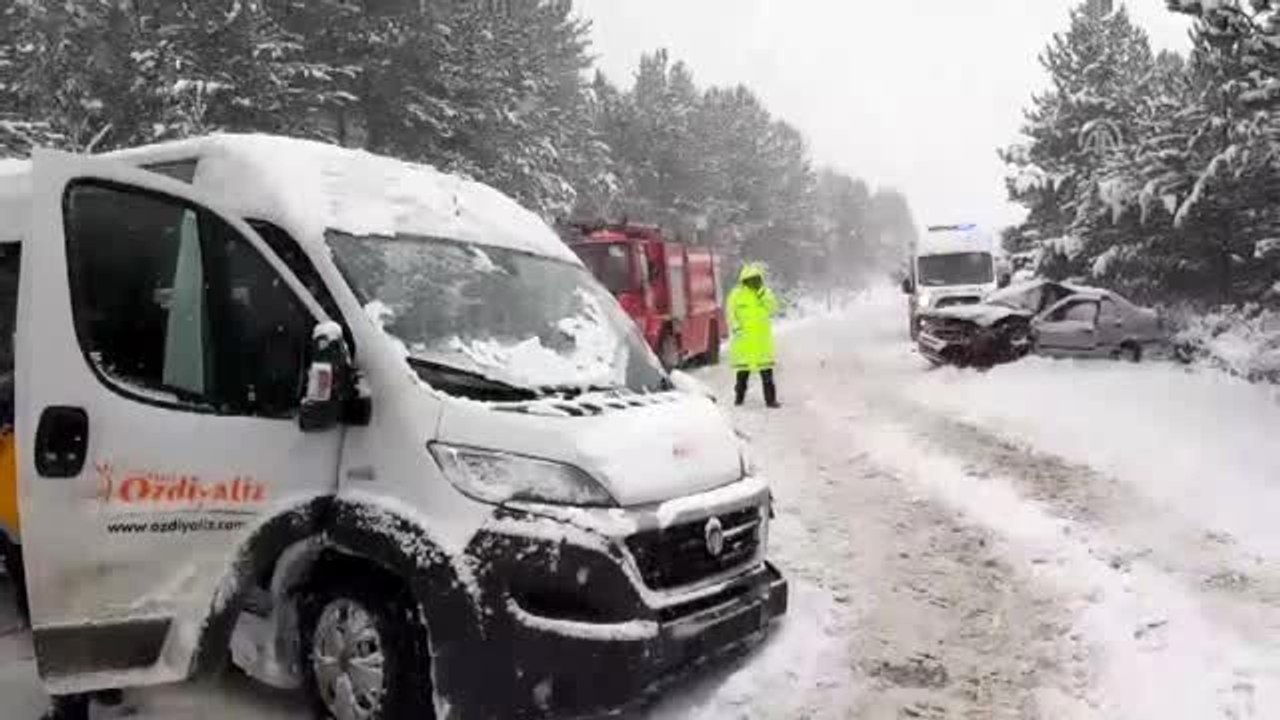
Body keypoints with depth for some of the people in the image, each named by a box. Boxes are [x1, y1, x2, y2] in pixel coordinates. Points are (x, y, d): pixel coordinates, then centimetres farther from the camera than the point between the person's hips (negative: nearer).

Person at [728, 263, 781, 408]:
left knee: (766, 370, 0)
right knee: (743, 369, 6)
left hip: (762, 339, 2)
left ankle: (770, 399, 4)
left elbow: (773, 309, -4)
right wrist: (735, 327, -15)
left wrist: (763, 296, -15)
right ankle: (739, 396, 20)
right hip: (743, 338, -1)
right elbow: (731, 313, 0)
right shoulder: (737, 294, 1)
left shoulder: (766, 292, 8)